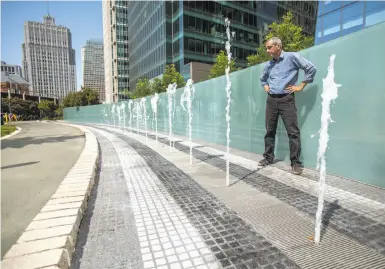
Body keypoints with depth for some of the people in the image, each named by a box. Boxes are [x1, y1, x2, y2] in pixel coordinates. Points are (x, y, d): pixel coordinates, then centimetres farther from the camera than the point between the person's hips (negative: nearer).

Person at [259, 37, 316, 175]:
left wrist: (301, 86, -5)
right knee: (269, 131, 7)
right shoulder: (269, 64, 15)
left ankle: (295, 162, 1)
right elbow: (262, 78, 34)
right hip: (271, 100, 6)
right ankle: (268, 157, 18)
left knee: (293, 131, -6)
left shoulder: (291, 57, -2)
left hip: (286, 99, -5)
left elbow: (311, 68, -4)